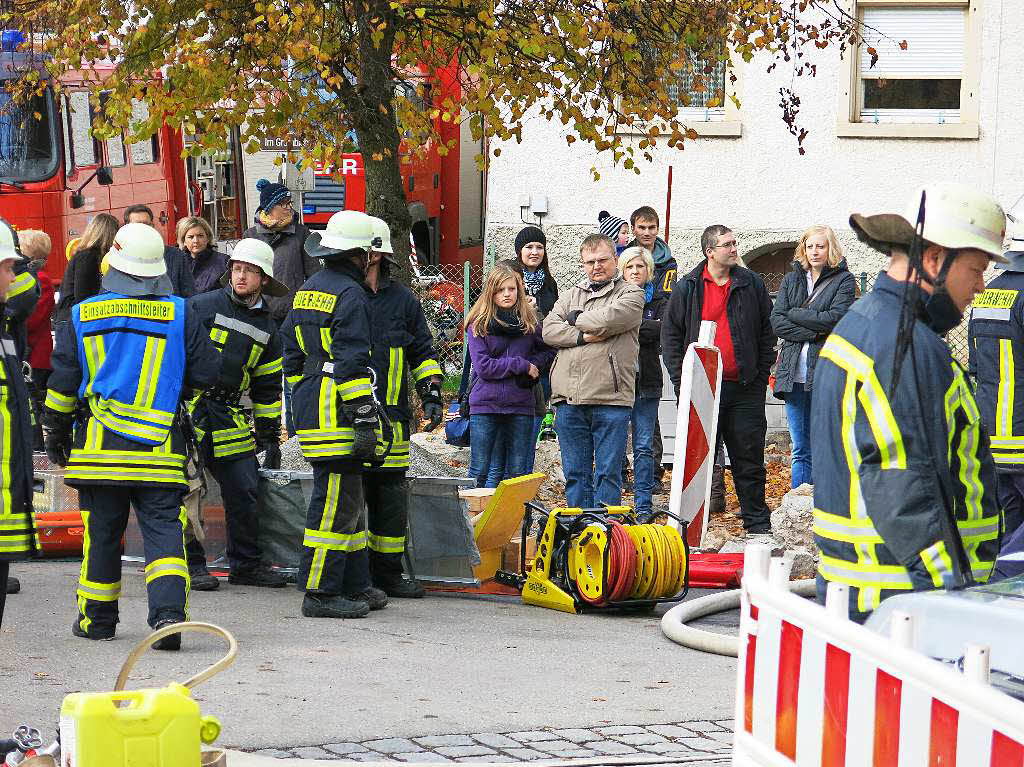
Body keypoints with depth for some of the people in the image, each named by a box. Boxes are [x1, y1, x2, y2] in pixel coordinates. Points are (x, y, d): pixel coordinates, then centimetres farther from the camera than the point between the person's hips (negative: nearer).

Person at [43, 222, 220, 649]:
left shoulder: (82, 316, 1)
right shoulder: (179, 314, -2)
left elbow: (62, 384, 4)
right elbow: (206, 375, 3)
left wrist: (54, 434, 18)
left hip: (99, 447, 1)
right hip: (160, 449, -1)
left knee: (102, 533, 12)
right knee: (163, 529, -2)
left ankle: (97, 617, 21)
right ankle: (168, 611, -20)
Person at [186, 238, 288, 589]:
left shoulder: (266, 329, 12)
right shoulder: (202, 306, -3)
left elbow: (267, 388, 19)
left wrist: (270, 435, 16)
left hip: (229, 415, 5)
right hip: (187, 409, -5)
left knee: (244, 491, 3)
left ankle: (247, 564, 13)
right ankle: (191, 563, 4)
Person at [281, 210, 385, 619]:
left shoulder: (306, 291, 16)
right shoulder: (350, 295, -13)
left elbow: (292, 354, 21)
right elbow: (352, 363, -19)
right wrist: (366, 420, -19)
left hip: (311, 411, 10)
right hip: (338, 415, -10)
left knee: (348, 500, 17)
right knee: (336, 502, -7)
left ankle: (355, 585, 23)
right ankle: (321, 593, -6)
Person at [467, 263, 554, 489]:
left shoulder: (530, 322, 8)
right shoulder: (478, 325, -2)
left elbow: (548, 352, 16)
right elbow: (483, 367, -10)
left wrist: (534, 367, -5)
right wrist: (522, 365, -9)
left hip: (521, 405, 3)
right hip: (486, 405, -3)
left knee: (517, 474, 5)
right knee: (480, 473, 0)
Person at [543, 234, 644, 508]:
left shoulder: (631, 294, 7)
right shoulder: (571, 295, 20)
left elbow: (608, 319, -12)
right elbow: (549, 330, 6)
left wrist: (575, 319, 5)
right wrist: (584, 336, -9)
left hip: (611, 397, -4)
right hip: (569, 397, 4)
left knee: (608, 473, -3)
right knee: (575, 473, 6)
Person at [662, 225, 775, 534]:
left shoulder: (751, 285, 6)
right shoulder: (687, 288, 3)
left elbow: (766, 333, 11)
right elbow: (670, 335, 6)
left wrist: (761, 375, 4)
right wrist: (681, 380, -1)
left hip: (745, 388, 1)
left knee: (749, 458, 5)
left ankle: (757, 522, 13)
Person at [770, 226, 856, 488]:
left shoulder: (843, 280, 4)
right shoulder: (791, 279, 16)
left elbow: (835, 318, -11)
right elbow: (776, 322, 5)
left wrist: (794, 314, -3)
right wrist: (812, 331, -8)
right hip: (795, 374, 4)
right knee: (801, 450, 6)